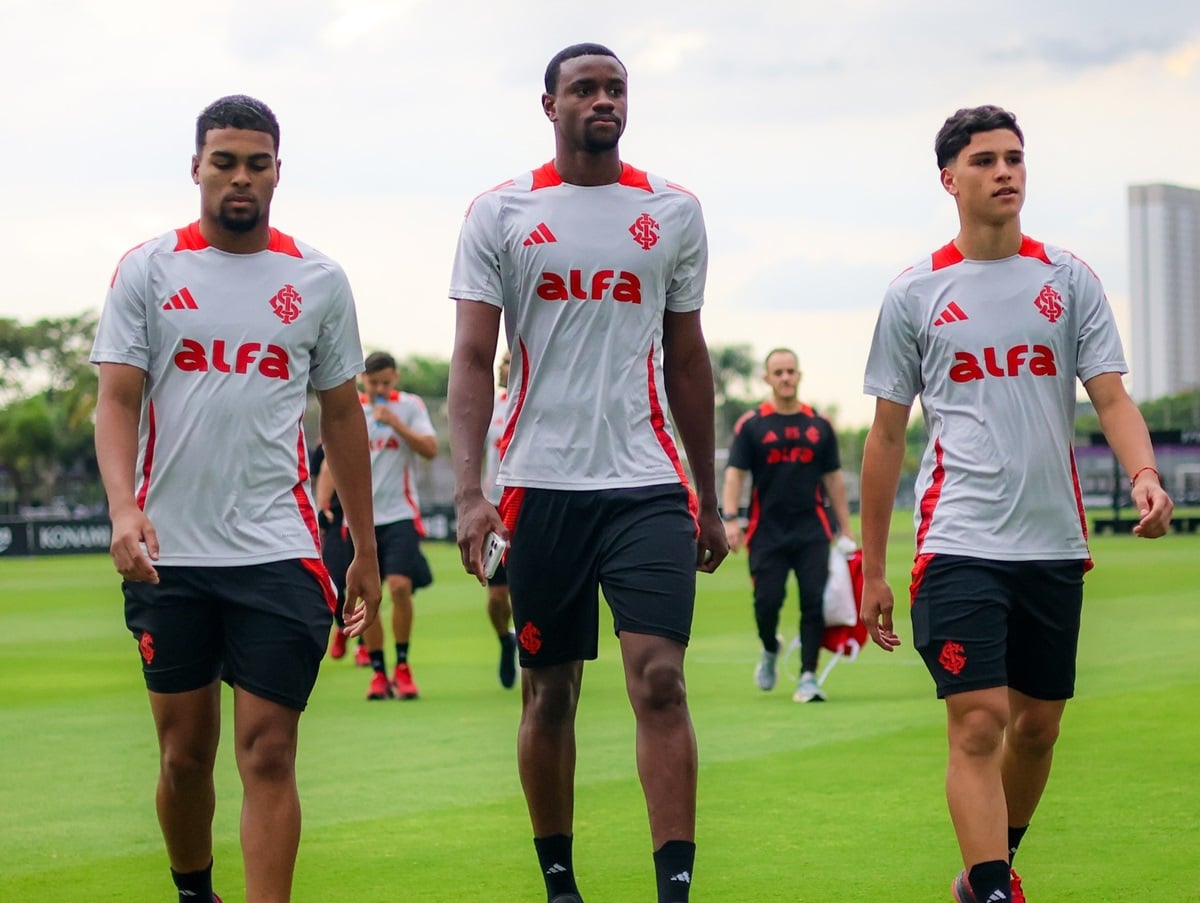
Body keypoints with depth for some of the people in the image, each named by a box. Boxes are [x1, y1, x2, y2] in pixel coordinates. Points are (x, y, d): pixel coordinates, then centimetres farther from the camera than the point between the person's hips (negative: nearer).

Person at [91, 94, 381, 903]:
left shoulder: (319, 281, 7)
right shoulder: (148, 270, 3)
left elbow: (342, 414, 13)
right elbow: (118, 400, -2)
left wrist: (366, 552, 12)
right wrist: (124, 509, -20)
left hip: (279, 553, 0)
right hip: (170, 553, 0)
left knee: (268, 754, -6)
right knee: (185, 753, 9)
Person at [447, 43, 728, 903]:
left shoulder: (673, 212, 9)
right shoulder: (500, 214, 3)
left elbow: (688, 360, 15)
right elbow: (473, 357, -2)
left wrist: (709, 498, 15)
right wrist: (469, 490, -13)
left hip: (649, 484, 0)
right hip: (541, 485, 0)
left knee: (660, 680, -11)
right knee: (549, 692, 8)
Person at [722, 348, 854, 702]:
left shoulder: (819, 426, 11)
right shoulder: (751, 425, 3)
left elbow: (833, 478, 14)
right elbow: (735, 473, -1)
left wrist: (845, 529, 11)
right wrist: (730, 519, -15)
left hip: (812, 532, 2)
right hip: (766, 532, -2)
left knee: (814, 602, -6)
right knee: (767, 600, -5)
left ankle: (808, 677, -1)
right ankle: (769, 649, 27)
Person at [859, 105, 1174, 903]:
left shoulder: (1069, 280, 6)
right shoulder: (915, 295, 3)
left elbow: (1111, 397, 0)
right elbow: (887, 437, 7)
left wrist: (1144, 473, -22)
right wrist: (872, 569, 6)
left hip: (1054, 544, 3)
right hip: (959, 545, -3)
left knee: (1038, 724, 11)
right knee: (979, 722, -13)